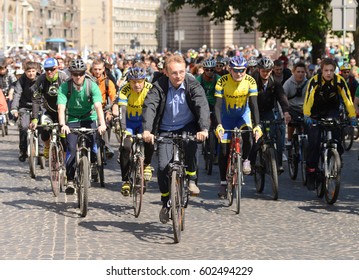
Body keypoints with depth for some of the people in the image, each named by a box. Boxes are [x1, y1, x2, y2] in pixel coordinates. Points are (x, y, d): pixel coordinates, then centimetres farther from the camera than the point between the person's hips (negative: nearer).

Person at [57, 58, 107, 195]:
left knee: (91, 145, -20)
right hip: (72, 119, 0)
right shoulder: (65, 87, -15)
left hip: (89, 118, 0)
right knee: (71, 148, -16)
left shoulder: (92, 86, -17)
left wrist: (102, 124, -42)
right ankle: (70, 181, -10)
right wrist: (62, 125, -43)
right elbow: (61, 107, -25)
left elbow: (98, 106, -27)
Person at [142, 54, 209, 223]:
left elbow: (202, 106, -25)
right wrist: (147, 130, -43)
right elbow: (149, 106, -25)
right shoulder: (159, 86, -13)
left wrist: (204, 129, -44)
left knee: (191, 144, -35)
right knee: (163, 166, -12)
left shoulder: (193, 85, -13)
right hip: (166, 130, 1)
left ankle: (191, 179, -12)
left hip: (188, 126, -1)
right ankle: (165, 202, 10)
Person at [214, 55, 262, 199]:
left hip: (243, 115, 0)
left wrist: (257, 125, -35)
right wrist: (219, 125, -40)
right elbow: (218, 105, -26)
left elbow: (253, 104, -23)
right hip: (227, 117, 0)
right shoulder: (222, 82, -22)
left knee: (247, 136, -31)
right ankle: (223, 183, 9)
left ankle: (245, 159, -3)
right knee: (224, 150, -4)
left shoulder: (250, 81, -20)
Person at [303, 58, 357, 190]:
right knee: (314, 143, -9)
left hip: (332, 111, 1)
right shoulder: (314, 81, -23)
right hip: (316, 112, -1)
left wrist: (352, 117, -31)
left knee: (335, 131, -28)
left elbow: (347, 99, -20)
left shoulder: (339, 81, -18)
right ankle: (311, 173, 1)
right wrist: (306, 116, -45)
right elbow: (308, 99, -31)